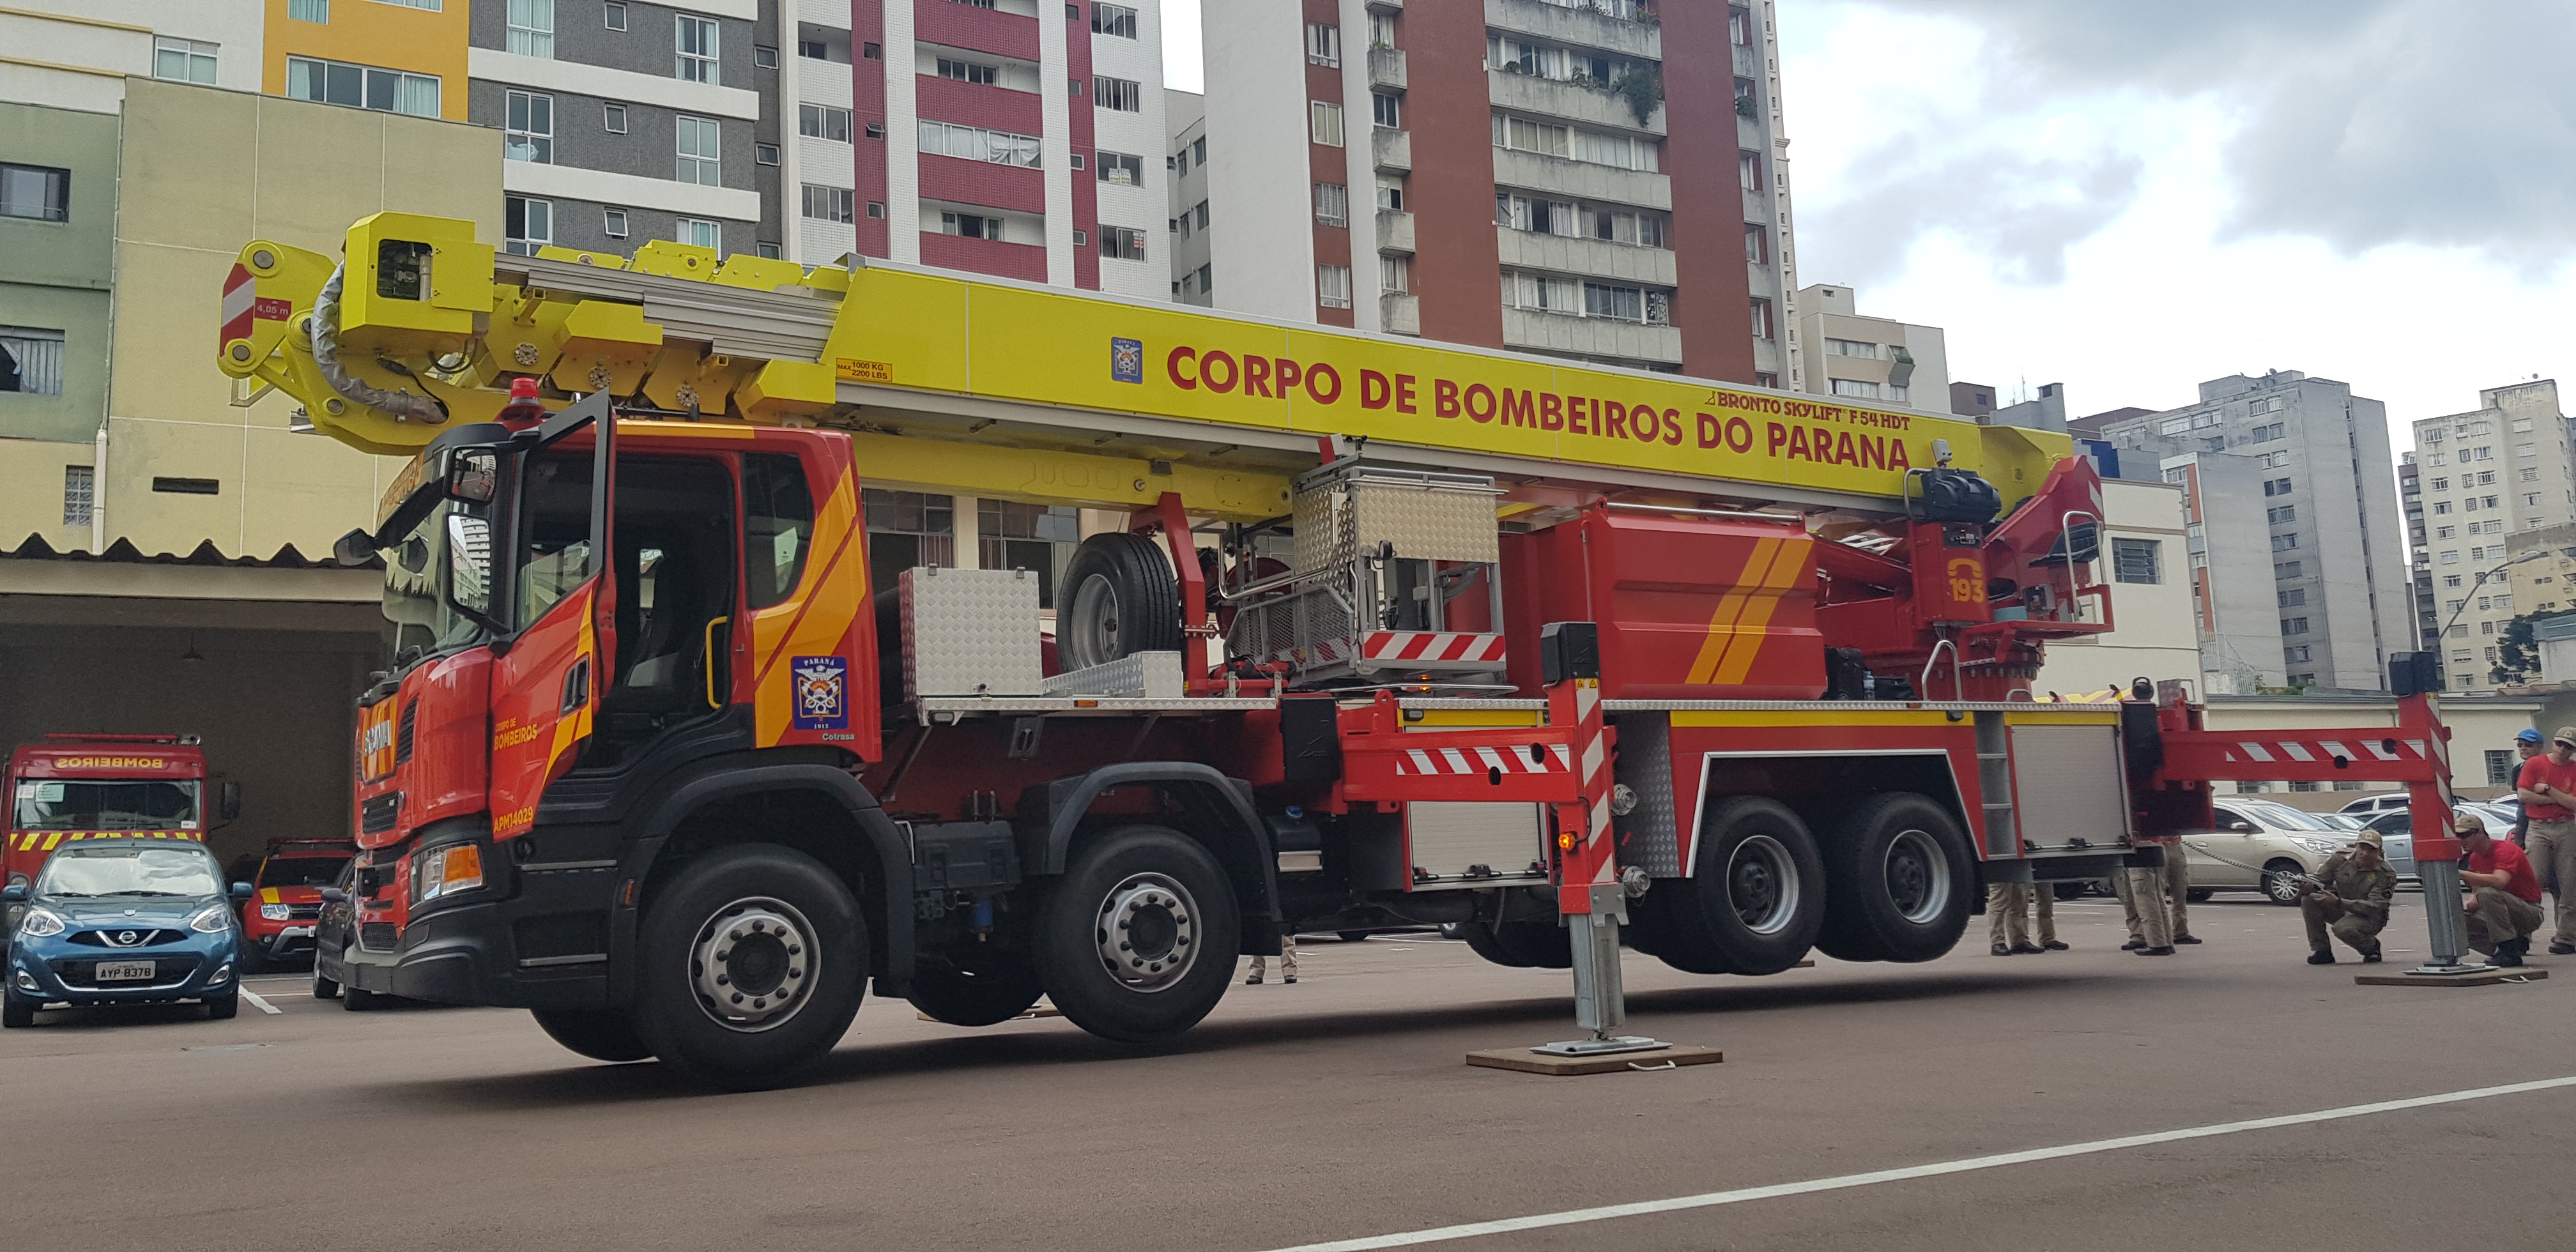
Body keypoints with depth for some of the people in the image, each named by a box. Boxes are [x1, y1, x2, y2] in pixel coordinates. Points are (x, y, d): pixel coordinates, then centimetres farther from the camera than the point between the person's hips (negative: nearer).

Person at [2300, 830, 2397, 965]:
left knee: (2343, 928, -37)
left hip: (2368, 918, -5)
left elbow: (2373, 907, -28)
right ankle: (2321, 951, -11)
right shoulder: (2340, 859, -8)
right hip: (2341, 910, 5)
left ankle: (2372, 947, -1)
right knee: (2308, 899, -21)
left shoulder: (2386, 874, -19)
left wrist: (2338, 903, -41)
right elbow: (2319, 879, -3)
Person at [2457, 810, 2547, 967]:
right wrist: (2468, 905, -12)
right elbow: (2477, 893, 10)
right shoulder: (2475, 858, 8)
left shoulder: (2505, 851, -17)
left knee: (2488, 894, -34)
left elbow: (2499, 882, -36)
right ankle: (2518, 944, 6)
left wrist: (2462, 873, -37)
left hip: (2530, 912, -8)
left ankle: (2510, 952, -27)